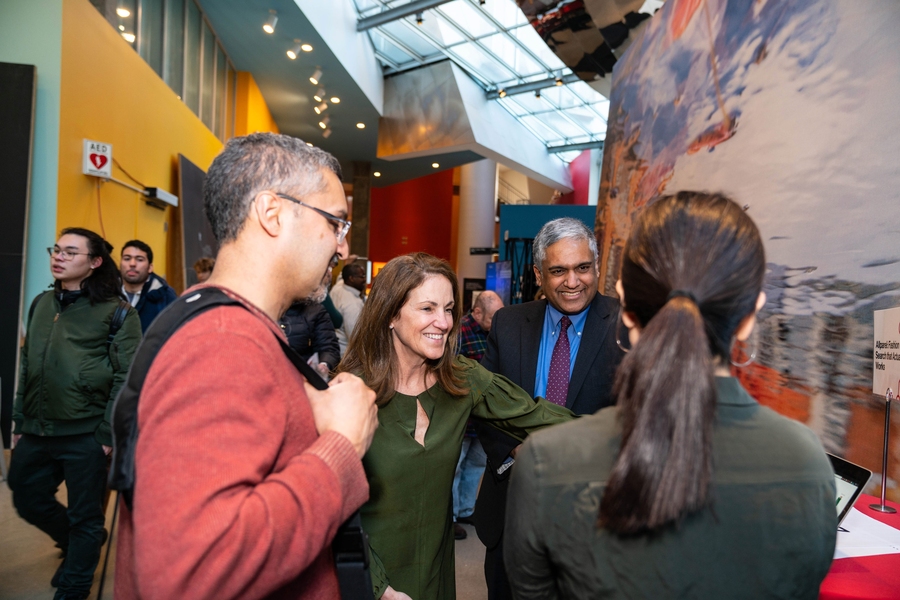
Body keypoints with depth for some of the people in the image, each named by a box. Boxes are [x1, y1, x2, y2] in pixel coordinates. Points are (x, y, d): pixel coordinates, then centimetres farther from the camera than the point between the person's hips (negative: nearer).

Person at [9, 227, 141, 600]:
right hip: (36, 430, 7)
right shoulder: (41, 304, 10)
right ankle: (78, 546, 46)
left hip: (86, 433, -6)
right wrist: (20, 421, 14)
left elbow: (126, 377, -12)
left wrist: (109, 433, -15)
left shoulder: (116, 311, -10)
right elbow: (27, 366, 16)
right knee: (28, 500, 20)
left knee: (84, 516, 8)